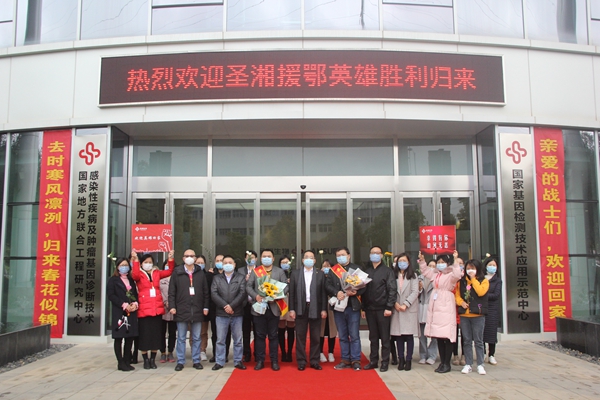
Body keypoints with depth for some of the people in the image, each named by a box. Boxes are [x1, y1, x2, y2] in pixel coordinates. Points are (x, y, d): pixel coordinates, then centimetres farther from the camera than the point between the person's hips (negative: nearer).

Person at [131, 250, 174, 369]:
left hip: (157, 308, 3)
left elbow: (170, 271, 7)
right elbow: (134, 275, -20)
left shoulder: (157, 273, 13)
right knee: (144, 335, 1)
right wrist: (135, 260, -31)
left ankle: (153, 359, 20)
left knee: (156, 335, 8)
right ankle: (146, 360, 14)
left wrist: (171, 259, -7)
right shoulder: (139, 274, 2)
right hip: (144, 309, -3)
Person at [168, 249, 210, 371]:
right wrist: (172, 306, -8)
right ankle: (180, 361, 14)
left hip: (197, 310, 2)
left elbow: (206, 291, 8)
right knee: (181, 338, 6)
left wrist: (206, 307, 3)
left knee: (196, 338, 8)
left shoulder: (200, 273, 7)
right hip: (181, 310, -1)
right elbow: (171, 291, 0)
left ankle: (196, 361, 17)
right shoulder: (177, 272, 2)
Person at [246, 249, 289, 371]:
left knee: (273, 335, 6)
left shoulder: (280, 271, 7)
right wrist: (255, 296, -16)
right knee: (260, 335, 6)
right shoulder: (255, 271, 8)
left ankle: (274, 360, 13)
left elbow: (286, 286, 0)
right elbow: (248, 286, 1)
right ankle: (260, 360, 14)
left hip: (273, 307, 0)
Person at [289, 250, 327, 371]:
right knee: (300, 337, 4)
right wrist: (291, 309, -3)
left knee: (315, 337, 6)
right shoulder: (295, 273, 5)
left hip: (315, 309, 0)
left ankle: (314, 361, 15)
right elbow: (292, 292, 3)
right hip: (301, 309, 0)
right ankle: (301, 361, 12)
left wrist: (324, 309, -3)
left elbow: (323, 293, 3)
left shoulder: (320, 274, 6)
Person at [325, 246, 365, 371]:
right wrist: (336, 293, -15)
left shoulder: (356, 268, 4)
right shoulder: (332, 270, 11)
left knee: (354, 335, 0)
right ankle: (345, 360, 18)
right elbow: (327, 285, 2)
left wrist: (355, 292, -19)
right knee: (342, 336, 10)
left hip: (353, 306, -3)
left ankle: (356, 361, 8)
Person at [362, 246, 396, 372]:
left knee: (385, 337, 4)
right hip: (370, 309, 4)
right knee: (373, 337, 11)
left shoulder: (387, 271, -1)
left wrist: (389, 307, -13)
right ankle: (373, 361, 19)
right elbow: (363, 290, 10)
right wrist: (363, 308, 5)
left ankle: (385, 362, 12)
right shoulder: (366, 271, 11)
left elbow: (393, 290, -7)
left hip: (382, 309, -4)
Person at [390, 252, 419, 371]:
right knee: (398, 335, 3)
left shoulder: (412, 276, 4)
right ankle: (401, 360, 10)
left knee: (409, 335, -1)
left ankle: (408, 360, 5)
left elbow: (415, 292, -4)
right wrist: (395, 303, -10)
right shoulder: (394, 275, 10)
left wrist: (405, 304, -11)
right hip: (397, 309, 2)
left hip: (410, 309, -2)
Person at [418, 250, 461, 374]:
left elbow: (457, 275, -25)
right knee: (438, 337, 10)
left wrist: (455, 260, -26)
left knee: (447, 337, -6)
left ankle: (447, 364, 1)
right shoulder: (434, 274, 17)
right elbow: (425, 271, 32)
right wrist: (422, 260, 22)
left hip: (446, 307, -7)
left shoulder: (450, 275, -4)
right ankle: (442, 362, 18)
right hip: (435, 307, 7)